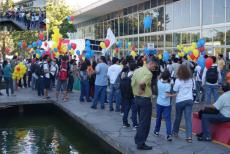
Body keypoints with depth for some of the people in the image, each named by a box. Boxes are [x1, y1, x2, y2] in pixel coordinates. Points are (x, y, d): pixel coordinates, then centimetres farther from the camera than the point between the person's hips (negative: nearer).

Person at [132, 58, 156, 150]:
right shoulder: (148, 73, -19)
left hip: (137, 98, 9)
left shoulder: (137, 70, 8)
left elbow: (133, 83, 12)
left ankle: (138, 139, 30)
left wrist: (136, 92, 12)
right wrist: (142, 89, -18)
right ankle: (141, 144, 6)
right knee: (145, 123, 1)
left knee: (141, 121, 22)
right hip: (145, 99, -9)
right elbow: (142, 83, -35)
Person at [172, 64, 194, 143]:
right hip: (189, 100, 3)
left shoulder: (178, 80, -14)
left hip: (180, 101, -3)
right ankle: (189, 136, -9)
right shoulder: (191, 79, 0)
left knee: (178, 117, 15)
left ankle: (175, 132, 33)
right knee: (188, 118, -1)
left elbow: (175, 90, -10)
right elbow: (193, 88, 11)